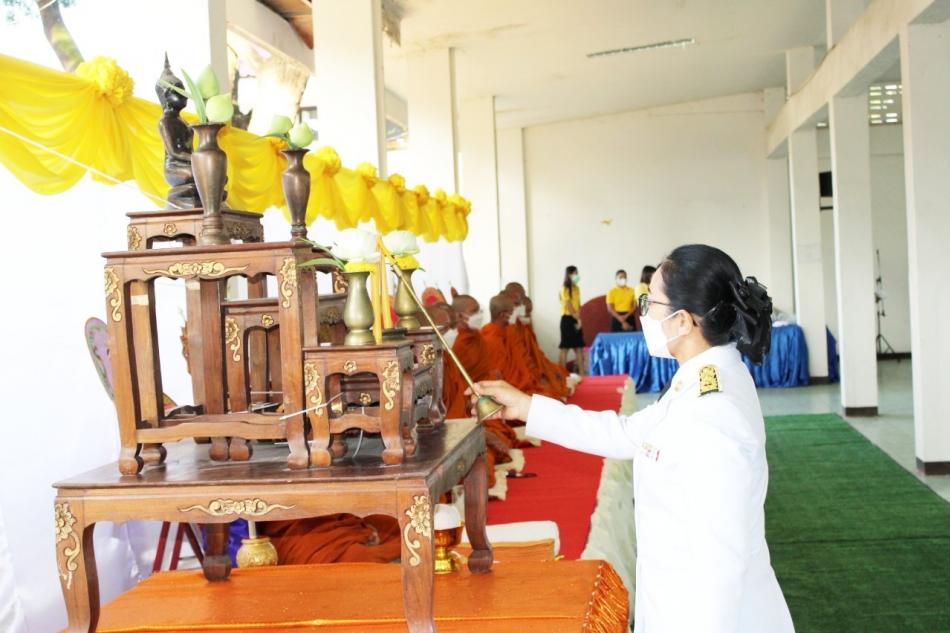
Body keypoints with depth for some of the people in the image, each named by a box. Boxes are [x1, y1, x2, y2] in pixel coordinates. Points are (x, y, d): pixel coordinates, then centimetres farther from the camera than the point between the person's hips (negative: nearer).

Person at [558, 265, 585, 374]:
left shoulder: (576, 288, 14)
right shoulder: (564, 288, -9)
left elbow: (578, 305, 10)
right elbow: (569, 306, -14)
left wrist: (579, 320, -3)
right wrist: (578, 319, -12)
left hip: (576, 320, 8)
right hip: (567, 319, -8)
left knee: (579, 347, 5)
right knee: (565, 348, -5)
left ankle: (581, 373, 7)